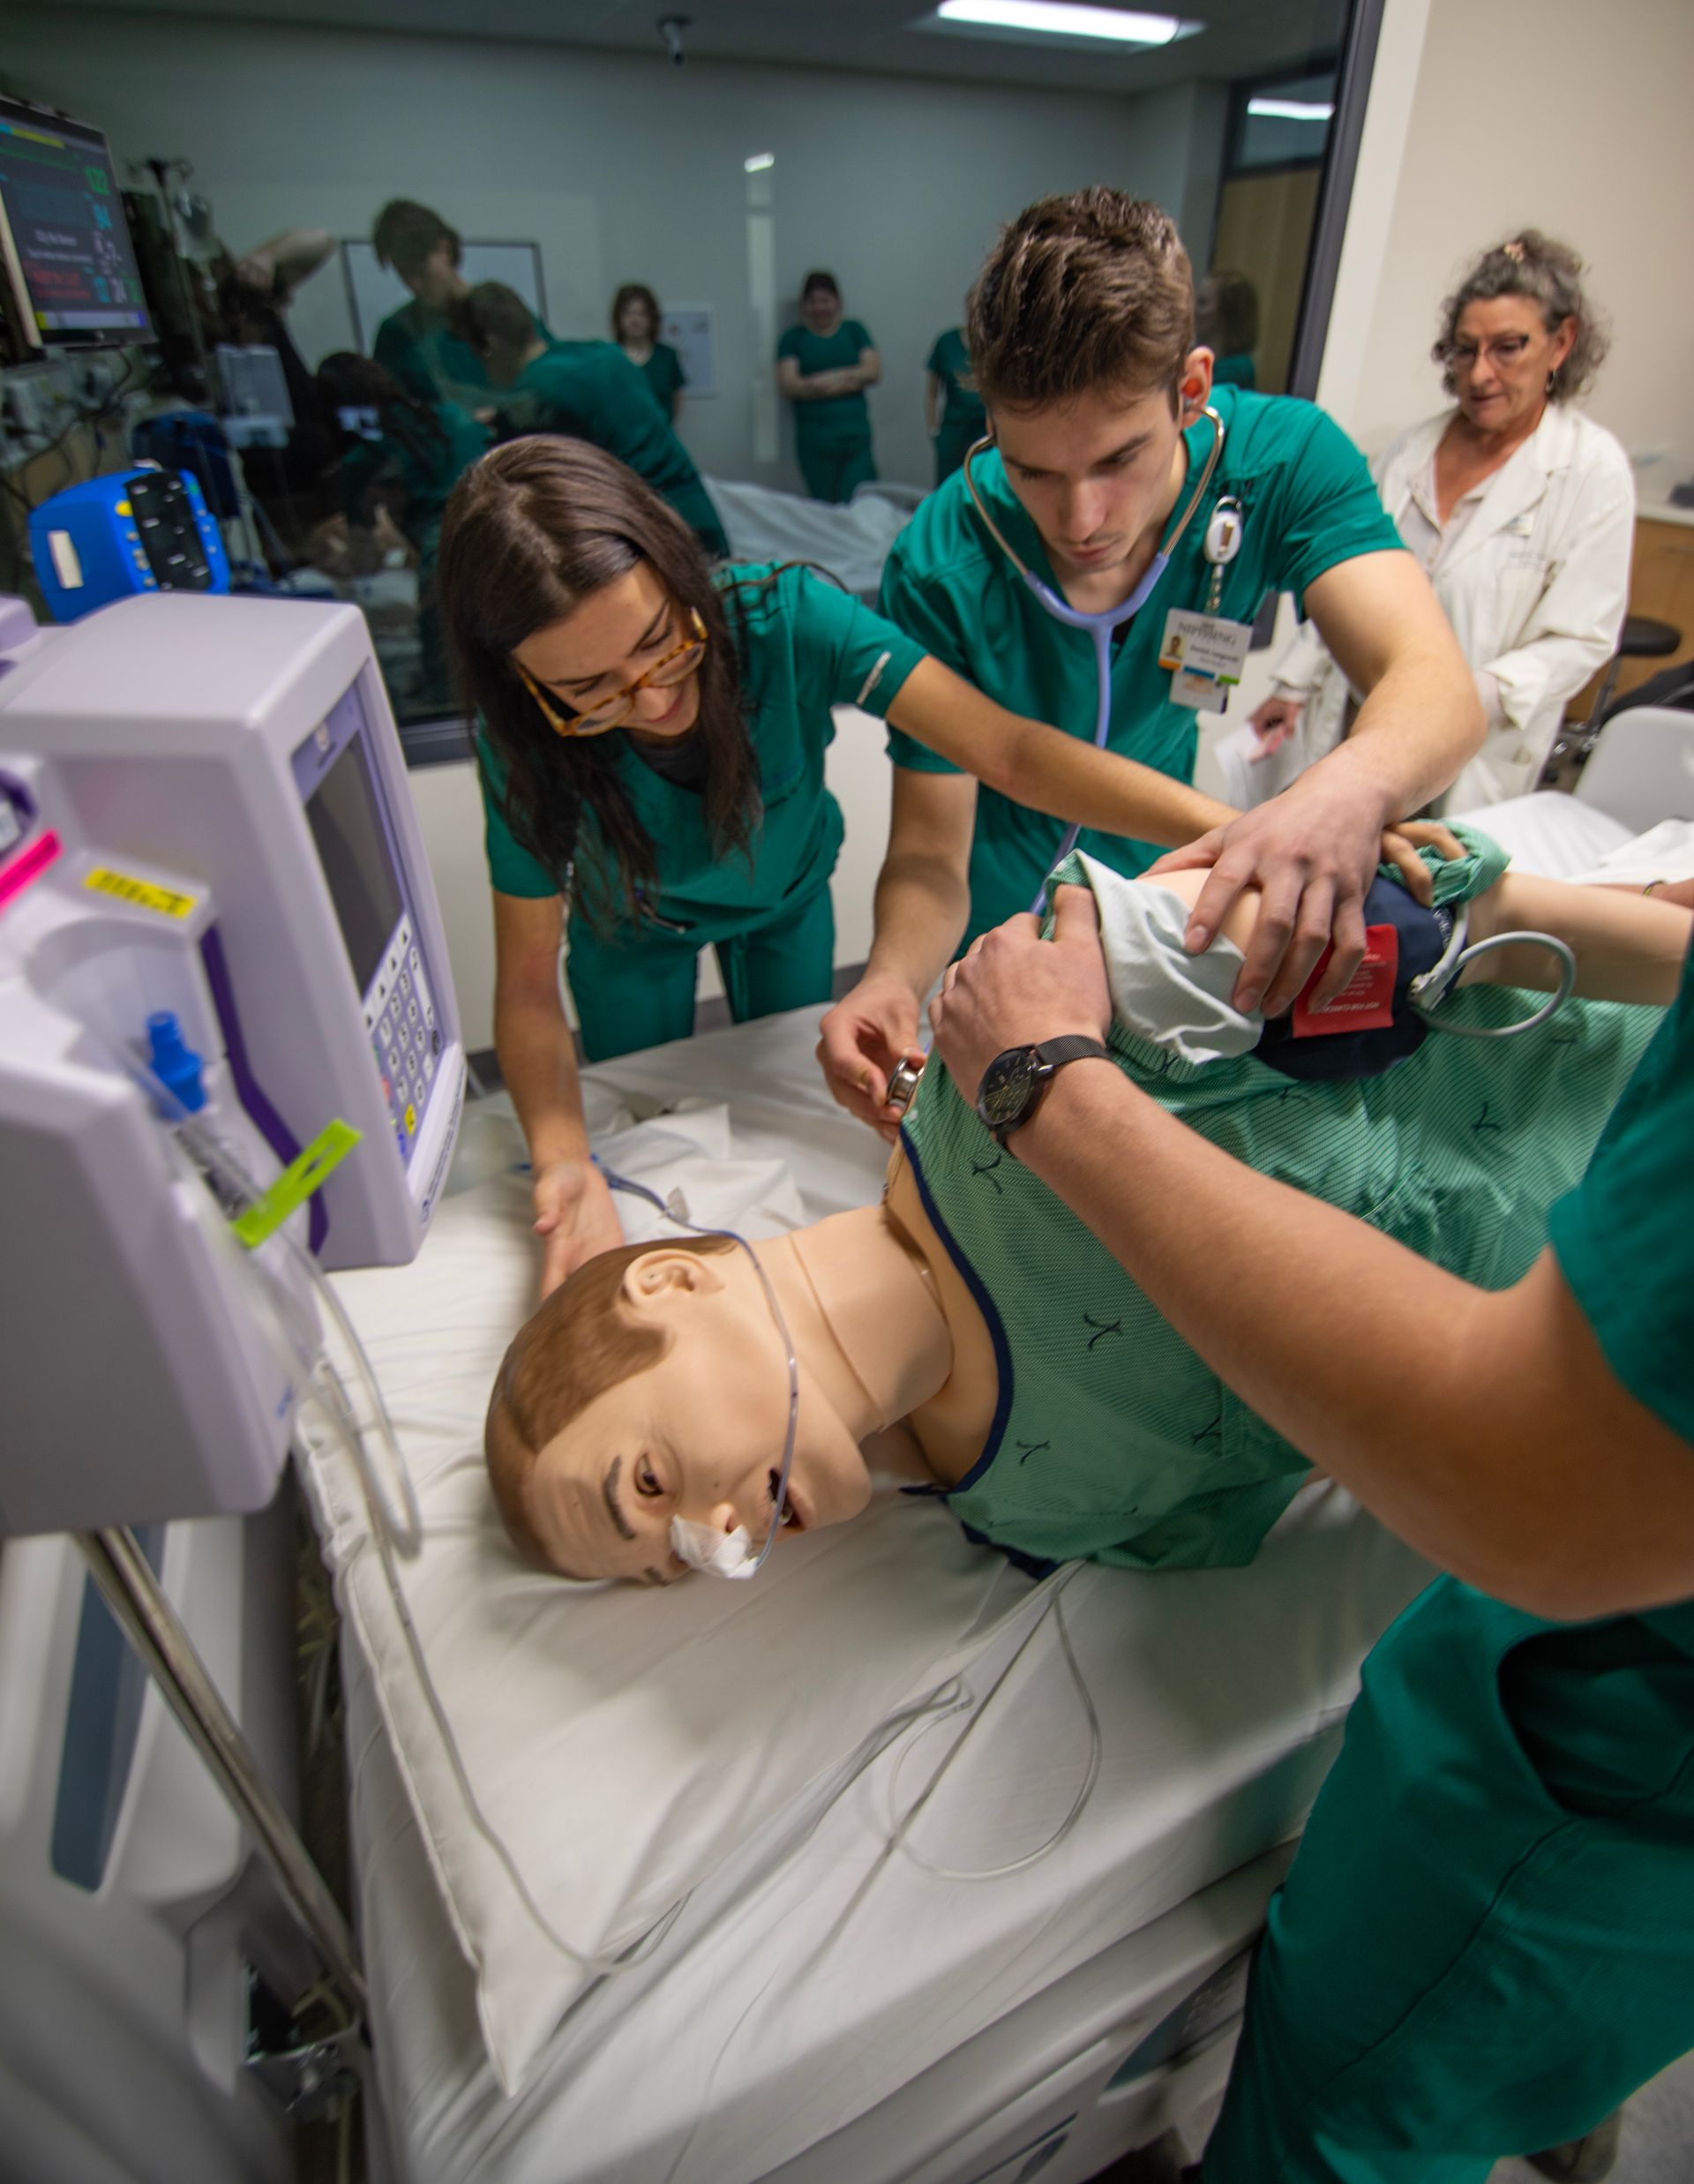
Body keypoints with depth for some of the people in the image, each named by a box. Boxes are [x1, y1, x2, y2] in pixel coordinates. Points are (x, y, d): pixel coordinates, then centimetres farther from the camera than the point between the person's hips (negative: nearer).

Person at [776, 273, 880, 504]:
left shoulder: (853, 330, 15)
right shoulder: (794, 338, 9)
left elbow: (874, 370, 2)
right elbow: (788, 384, -6)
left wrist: (830, 378, -10)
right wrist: (849, 380, -10)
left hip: (856, 435, 1)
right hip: (815, 440, -1)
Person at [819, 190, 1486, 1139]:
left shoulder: (1281, 457, -23)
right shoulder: (941, 567, -29)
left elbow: (1440, 687, -34)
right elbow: (931, 853, -26)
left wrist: (1350, 788, -58)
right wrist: (892, 978, -49)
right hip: (995, 924, -2)